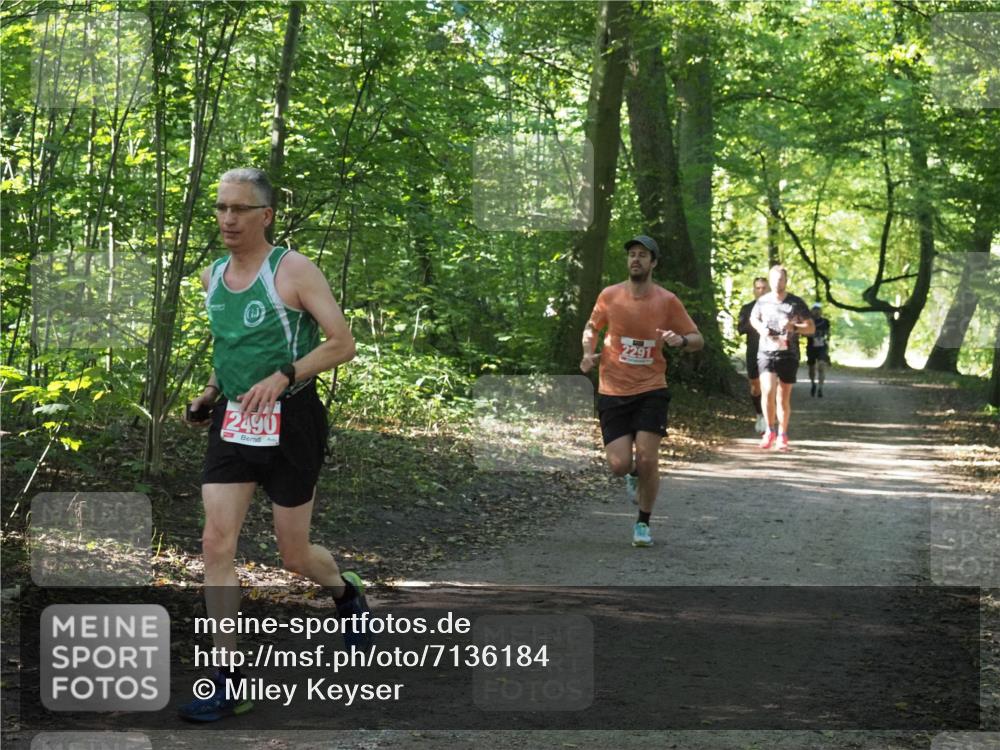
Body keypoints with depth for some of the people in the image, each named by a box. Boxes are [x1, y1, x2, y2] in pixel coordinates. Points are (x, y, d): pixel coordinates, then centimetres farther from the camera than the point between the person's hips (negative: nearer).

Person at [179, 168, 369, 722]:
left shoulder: (293, 270, -11)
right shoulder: (212, 277, 8)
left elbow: (343, 343, -13)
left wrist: (282, 377, -24)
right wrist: (209, 395, 9)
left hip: (290, 422, -5)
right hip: (232, 423, 5)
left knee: (294, 556, 6)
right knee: (216, 545, -7)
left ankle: (346, 592, 42)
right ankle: (226, 680, -3)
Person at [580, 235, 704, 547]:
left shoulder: (667, 301, -2)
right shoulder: (609, 296, 1)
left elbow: (698, 340, 4)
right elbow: (591, 327, 19)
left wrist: (680, 340, -18)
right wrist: (588, 353, 0)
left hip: (651, 390, -1)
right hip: (613, 392, 1)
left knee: (647, 459, -11)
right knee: (619, 465, -9)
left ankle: (643, 523, 12)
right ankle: (633, 474, 31)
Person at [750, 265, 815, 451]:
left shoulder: (796, 303, -1)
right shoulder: (762, 301, 4)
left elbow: (811, 327, 1)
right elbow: (753, 319, 23)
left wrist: (794, 327, -18)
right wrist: (761, 329, 1)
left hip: (788, 354, 0)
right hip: (766, 352, 0)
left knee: (783, 397, 4)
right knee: (768, 391, -17)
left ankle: (782, 436, 19)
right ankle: (770, 431, 0)